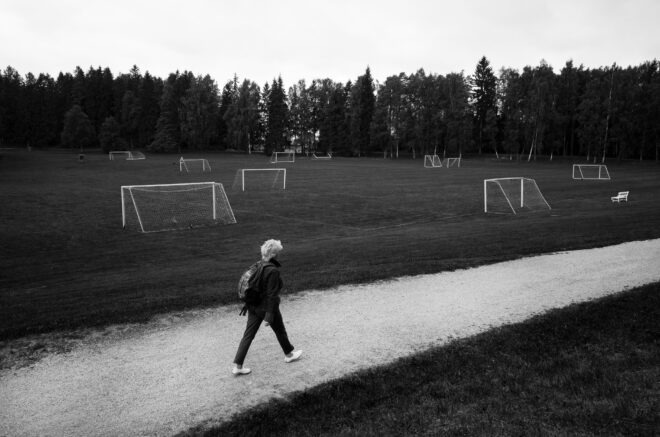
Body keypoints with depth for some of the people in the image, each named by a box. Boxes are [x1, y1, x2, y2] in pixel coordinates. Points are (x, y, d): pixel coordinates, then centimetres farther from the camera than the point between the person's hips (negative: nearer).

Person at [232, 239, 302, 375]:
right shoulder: (273, 270, -23)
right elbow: (272, 294, -22)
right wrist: (270, 315, -19)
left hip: (254, 306, 7)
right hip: (267, 307, -7)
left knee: (248, 335, 9)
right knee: (280, 331, 18)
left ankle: (237, 365, 9)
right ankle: (289, 354, 40)